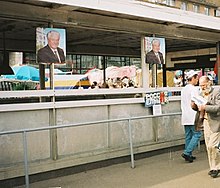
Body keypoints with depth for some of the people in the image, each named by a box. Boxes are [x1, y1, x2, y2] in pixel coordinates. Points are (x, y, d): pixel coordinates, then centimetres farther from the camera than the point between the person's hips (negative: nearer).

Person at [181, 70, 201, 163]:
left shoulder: (184, 89, 15)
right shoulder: (193, 89, -12)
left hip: (185, 117, 9)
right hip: (192, 117, -8)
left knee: (188, 136, 10)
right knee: (197, 134, -2)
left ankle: (188, 155, 13)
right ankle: (187, 153, -10)